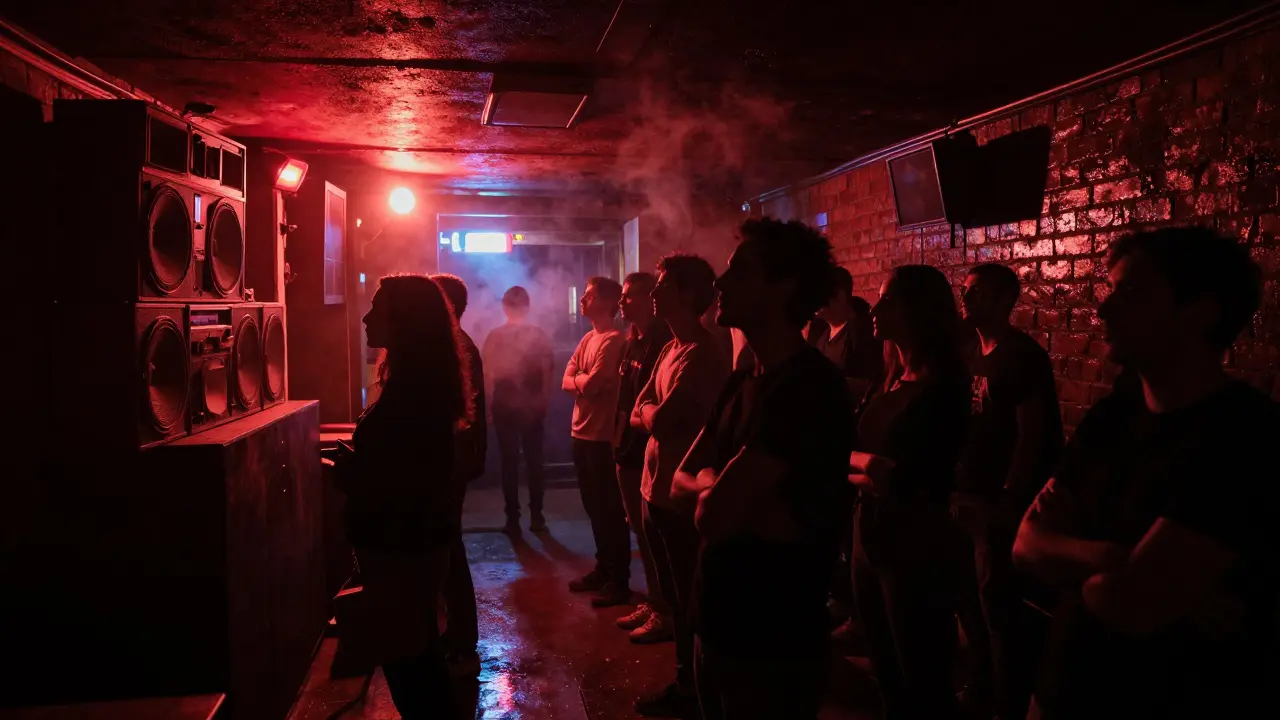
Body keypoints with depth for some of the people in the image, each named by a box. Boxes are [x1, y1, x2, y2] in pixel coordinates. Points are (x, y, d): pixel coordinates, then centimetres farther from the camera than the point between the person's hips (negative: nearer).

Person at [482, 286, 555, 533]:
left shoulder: (494, 336, -5)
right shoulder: (540, 335, -4)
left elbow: (488, 374, -5)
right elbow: (547, 373, -5)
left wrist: (490, 402, 4)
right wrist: (545, 402, 4)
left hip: (504, 406, -1)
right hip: (533, 405, 1)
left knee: (509, 462, 5)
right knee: (534, 461, 9)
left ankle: (513, 519, 7)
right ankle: (536, 517, 10)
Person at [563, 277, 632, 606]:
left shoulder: (613, 340, -13)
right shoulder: (587, 339, 15)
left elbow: (591, 384, -20)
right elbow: (566, 381, 8)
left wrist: (578, 379, 0)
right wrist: (584, 381, -10)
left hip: (602, 435, -9)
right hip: (581, 433, 9)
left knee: (610, 509, -1)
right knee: (594, 507, 16)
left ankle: (619, 581, 7)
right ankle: (602, 569, 29)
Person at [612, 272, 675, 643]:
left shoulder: (661, 341, -15)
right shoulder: (632, 342, 14)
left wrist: (640, 416, -13)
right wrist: (620, 435, 13)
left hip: (650, 451, -9)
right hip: (629, 449, 9)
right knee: (641, 530, 17)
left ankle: (665, 612, 10)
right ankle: (652, 602, 29)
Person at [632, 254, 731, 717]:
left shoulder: (702, 354, -19)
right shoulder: (671, 349, 12)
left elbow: (660, 420, -24)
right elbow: (638, 413, 7)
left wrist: (649, 411, -4)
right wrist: (653, 413, -13)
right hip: (657, 488, 10)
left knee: (687, 599, 5)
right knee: (674, 593, 20)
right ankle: (686, 682, 35)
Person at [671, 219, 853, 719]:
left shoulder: (809, 388, -22)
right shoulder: (744, 380, 8)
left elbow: (715, 515, -27)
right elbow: (682, 483, 5)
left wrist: (713, 490, -7)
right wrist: (716, 490, -14)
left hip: (771, 643, -8)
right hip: (718, 626, 8)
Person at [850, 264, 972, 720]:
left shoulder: (942, 387, -17)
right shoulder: (891, 380, 7)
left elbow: (902, 479, -21)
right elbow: (854, 463, 10)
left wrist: (856, 460, -5)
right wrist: (870, 472, -10)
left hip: (916, 541, -8)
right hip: (871, 533, 8)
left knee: (922, 681, 8)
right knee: (886, 671, 22)